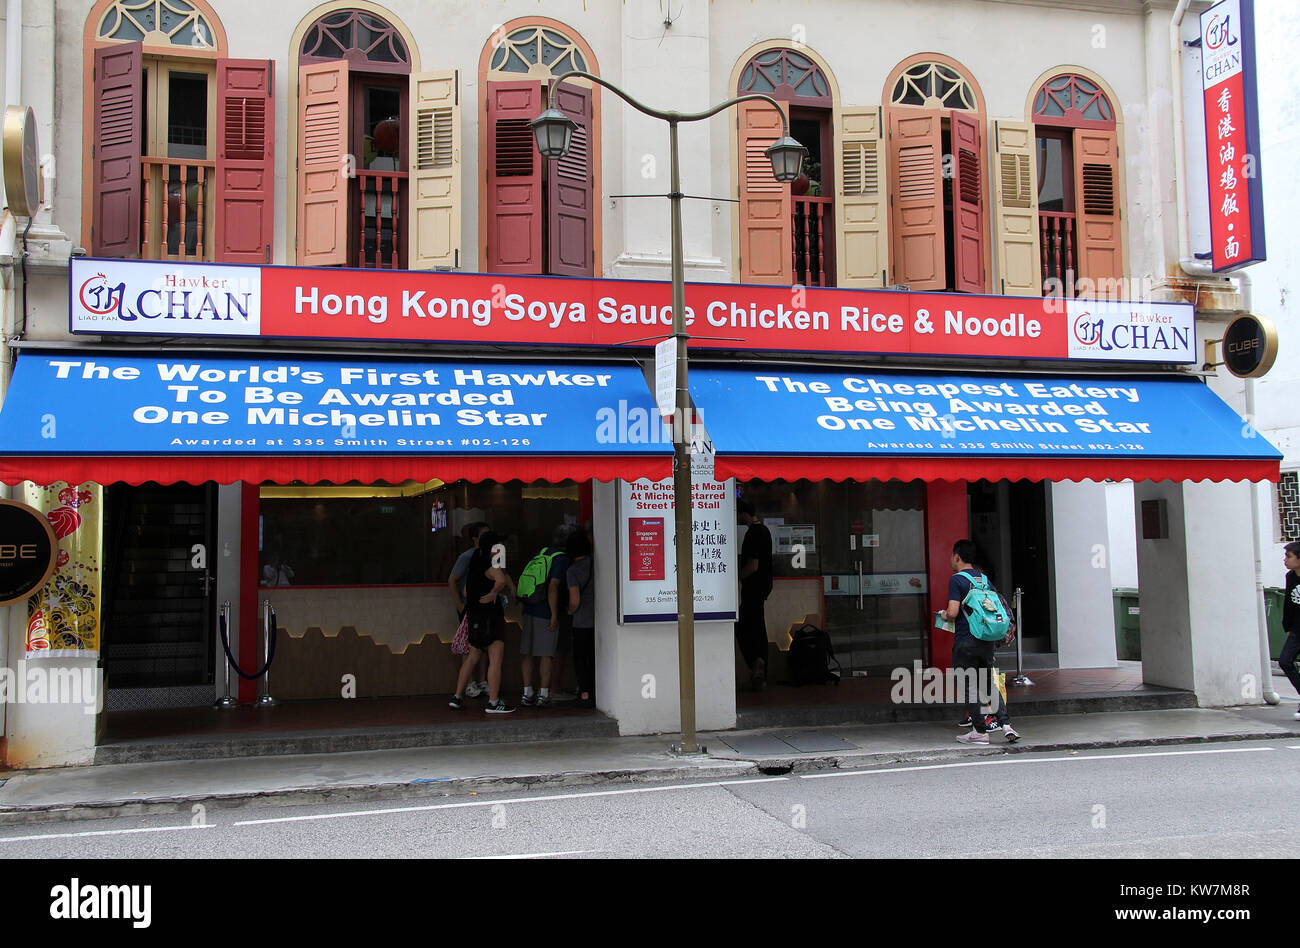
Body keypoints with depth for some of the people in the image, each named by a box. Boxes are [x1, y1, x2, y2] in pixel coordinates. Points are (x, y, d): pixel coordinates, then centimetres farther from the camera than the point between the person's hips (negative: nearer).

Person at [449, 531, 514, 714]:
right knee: (496, 659, -7)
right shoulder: (492, 566, -13)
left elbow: (466, 592, 24)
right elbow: (502, 580, -36)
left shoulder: (475, 564, 14)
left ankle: (457, 697, 21)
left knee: (472, 657, 18)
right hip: (490, 616, -9)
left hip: (474, 615, 9)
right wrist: (493, 594, -18)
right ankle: (493, 702, -9)